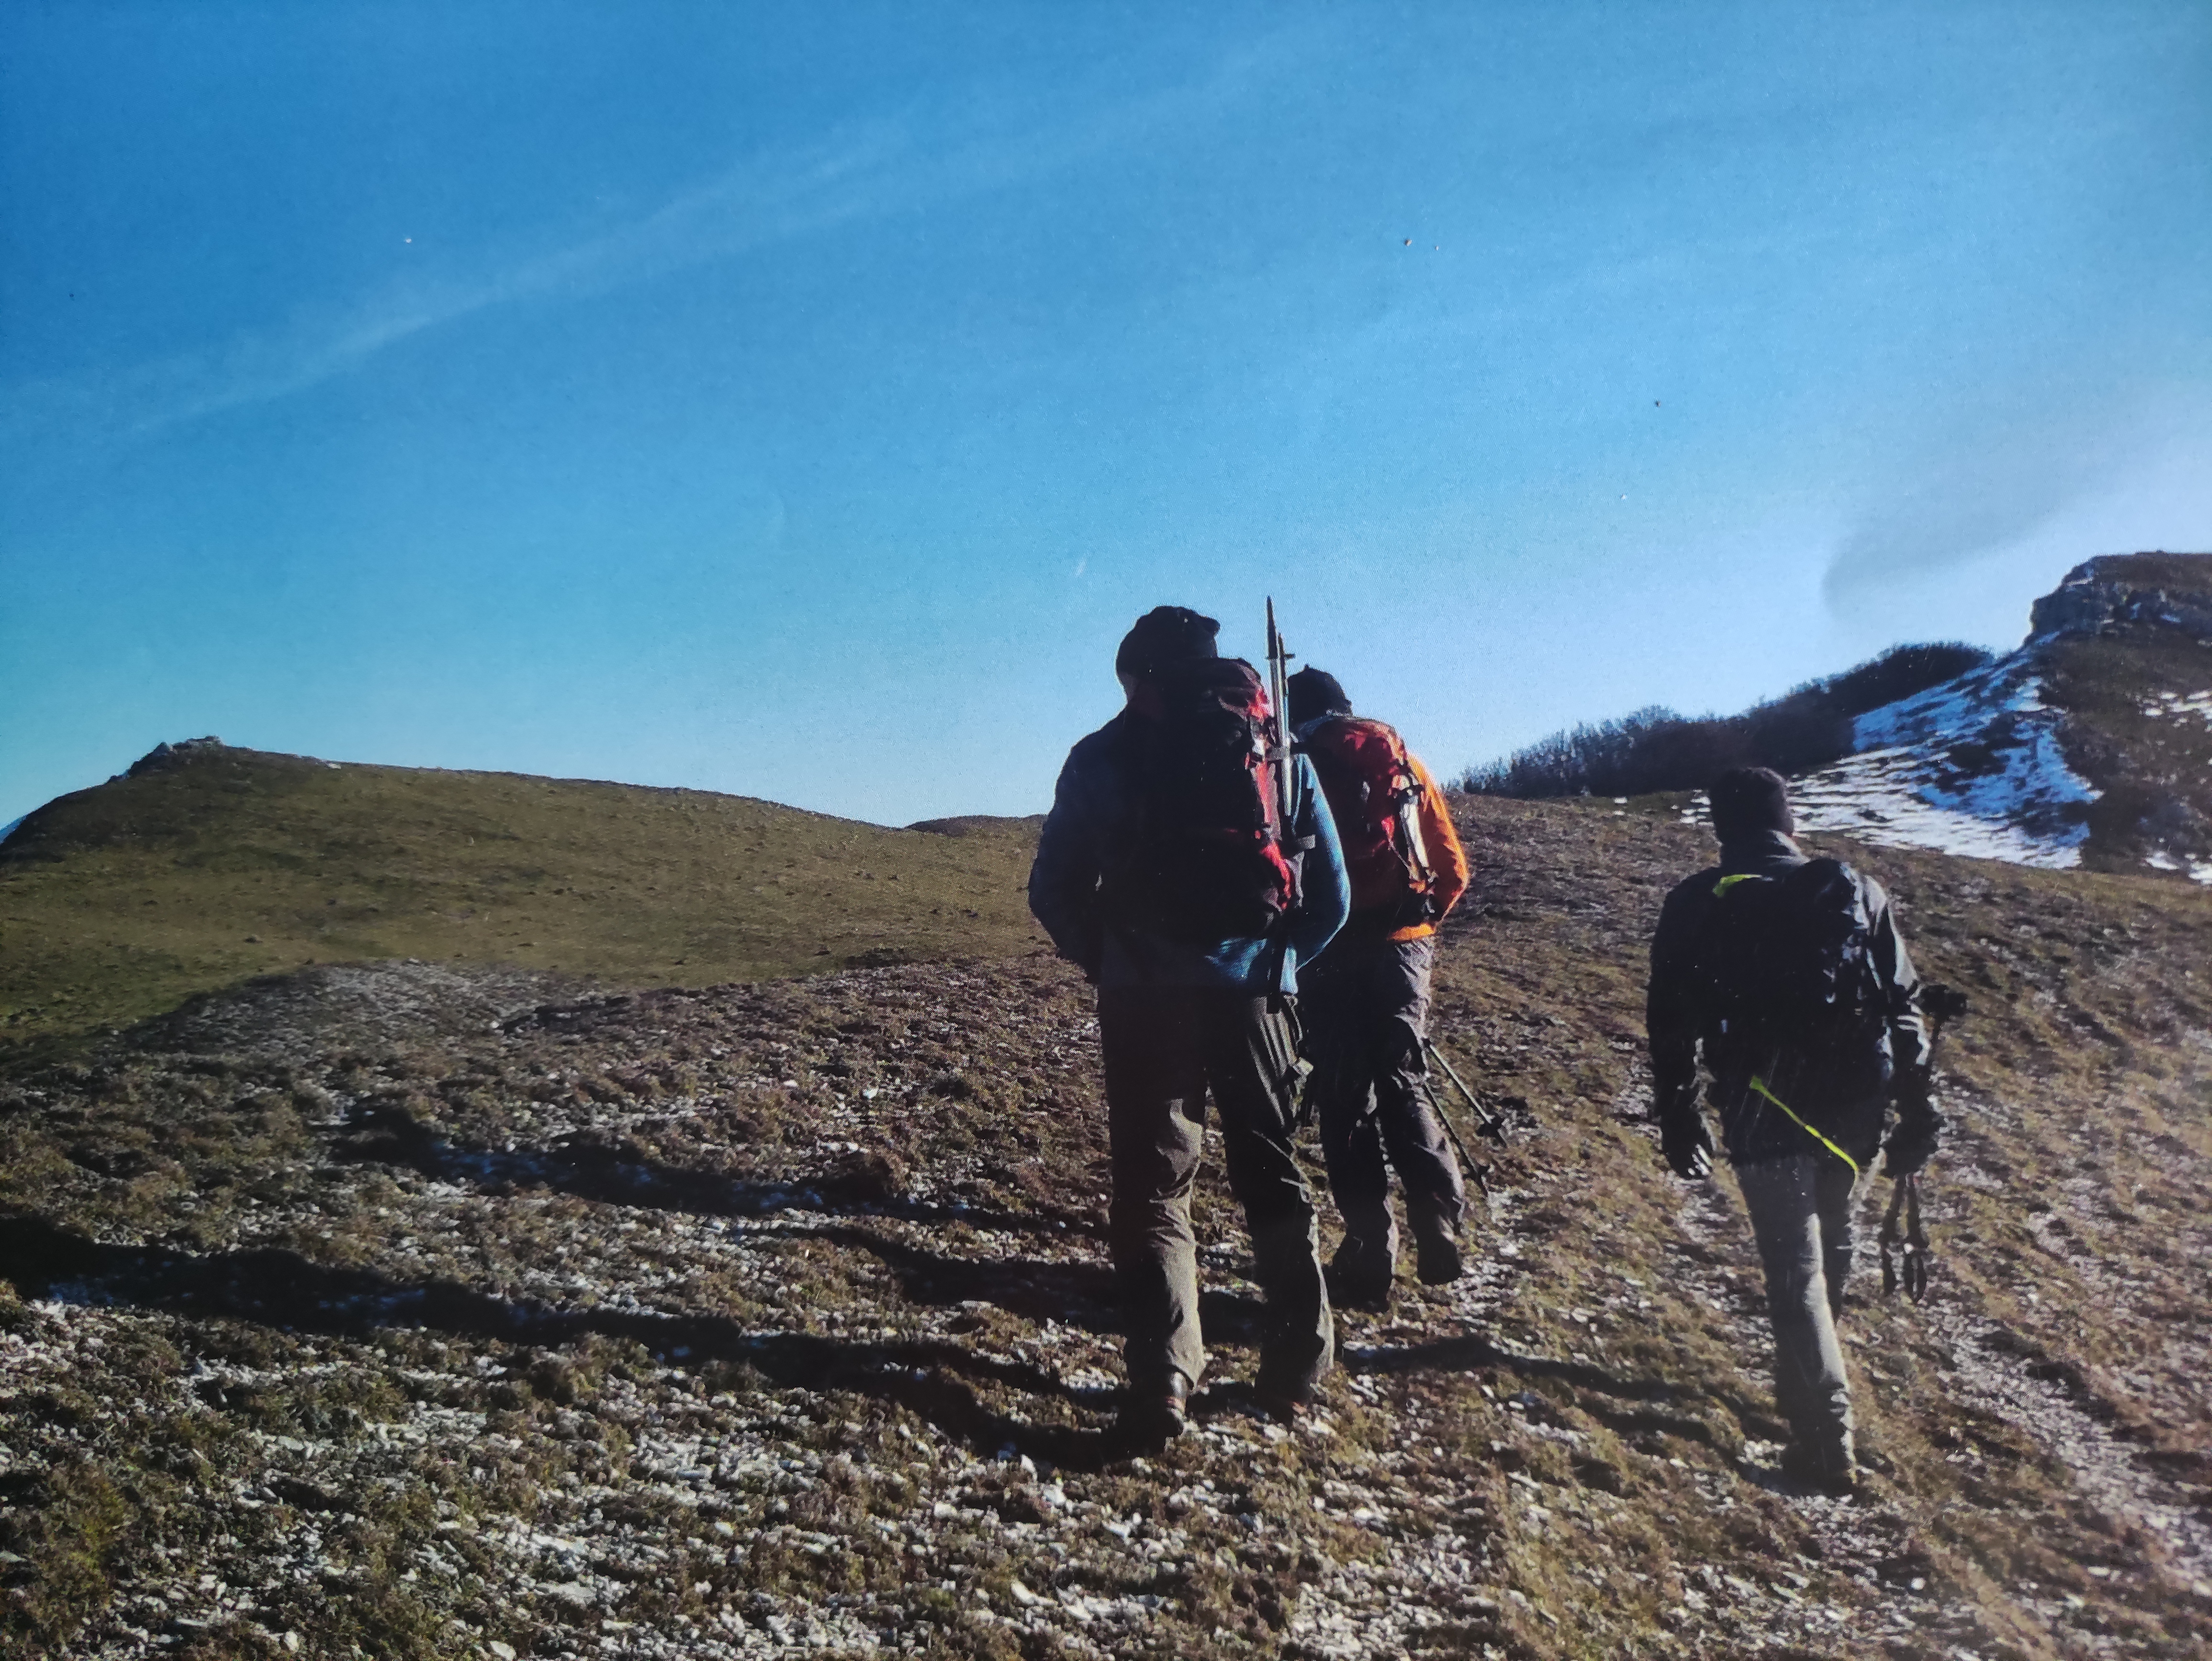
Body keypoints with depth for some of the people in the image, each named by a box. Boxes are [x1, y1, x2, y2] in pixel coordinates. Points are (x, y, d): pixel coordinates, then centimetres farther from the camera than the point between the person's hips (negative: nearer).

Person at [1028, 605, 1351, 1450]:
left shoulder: (1105, 756, 3)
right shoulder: (1283, 752, 11)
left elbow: (1054, 889, 1)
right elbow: (1331, 895, 10)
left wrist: (1104, 962, 16)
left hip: (1146, 993, -2)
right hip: (1257, 989, 3)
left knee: (1153, 1183, 4)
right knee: (1274, 1176, 17)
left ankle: (1162, 1380, -6)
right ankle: (1298, 1366, 19)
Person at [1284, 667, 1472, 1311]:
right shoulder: (1403, 764, 12)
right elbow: (1453, 870, 10)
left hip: (1327, 951, -2)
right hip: (1402, 945, 2)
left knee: (1345, 1100, 4)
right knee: (1402, 1086, 11)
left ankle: (1370, 1253, 1)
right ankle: (1439, 1227, -8)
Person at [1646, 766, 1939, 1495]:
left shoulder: (1698, 907, -1)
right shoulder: (1856, 893, 6)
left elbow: (1674, 1025, 0)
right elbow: (1904, 1006, 5)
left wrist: (1677, 1120, 9)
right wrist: (1916, 1110, 11)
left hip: (1764, 1113, -3)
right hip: (1855, 1107, 4)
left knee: (1795, 1267, 1)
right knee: (1829, 1242, 23)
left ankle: (1826, 1441, -3)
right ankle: (1808, 1385, 40)